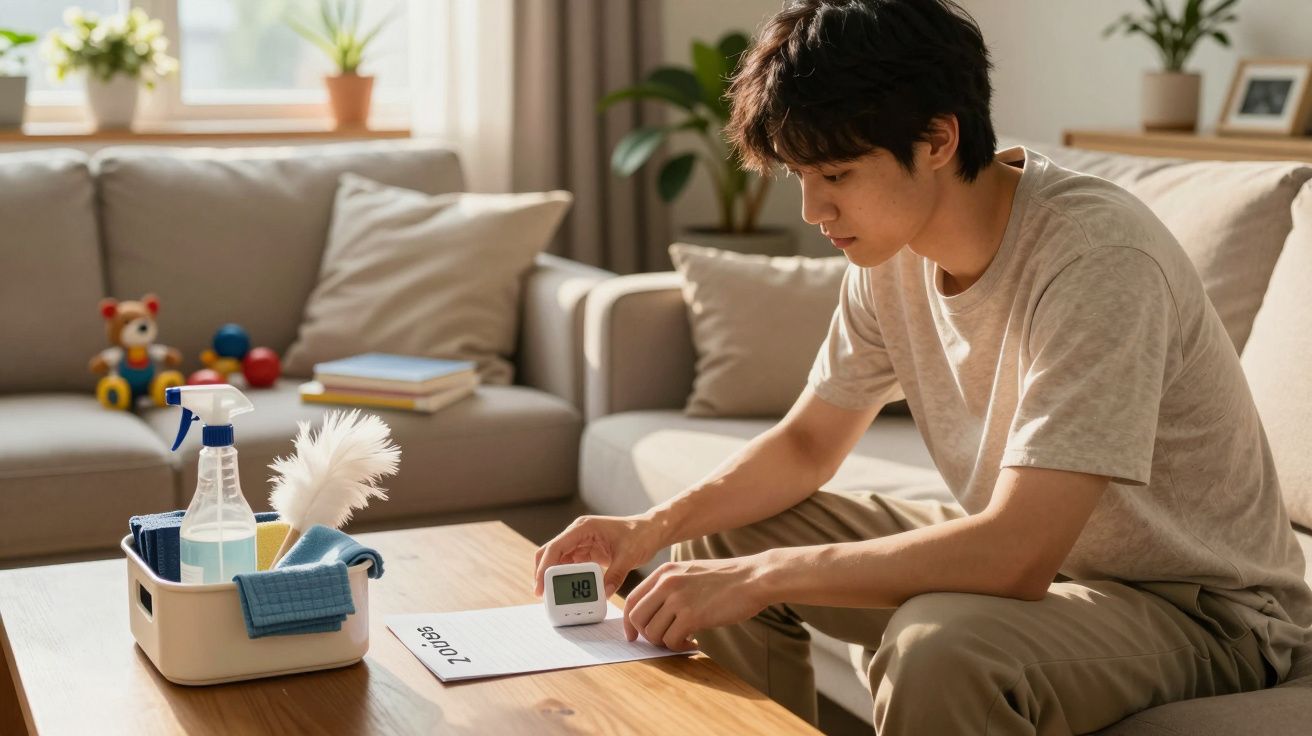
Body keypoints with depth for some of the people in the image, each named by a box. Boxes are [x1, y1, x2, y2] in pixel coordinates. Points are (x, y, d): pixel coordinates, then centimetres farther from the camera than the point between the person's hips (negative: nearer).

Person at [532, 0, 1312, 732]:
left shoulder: (1096, 255, -29)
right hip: (1031, 553, 8)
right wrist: (655, 528, -9)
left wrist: (763, 576, -30)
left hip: (1200, 607, -7)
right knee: (719, 538, 5)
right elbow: (807, 442, 7)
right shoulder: (893, 249, -5)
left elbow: (1017, 556, -35)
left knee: (938, 647, -37)